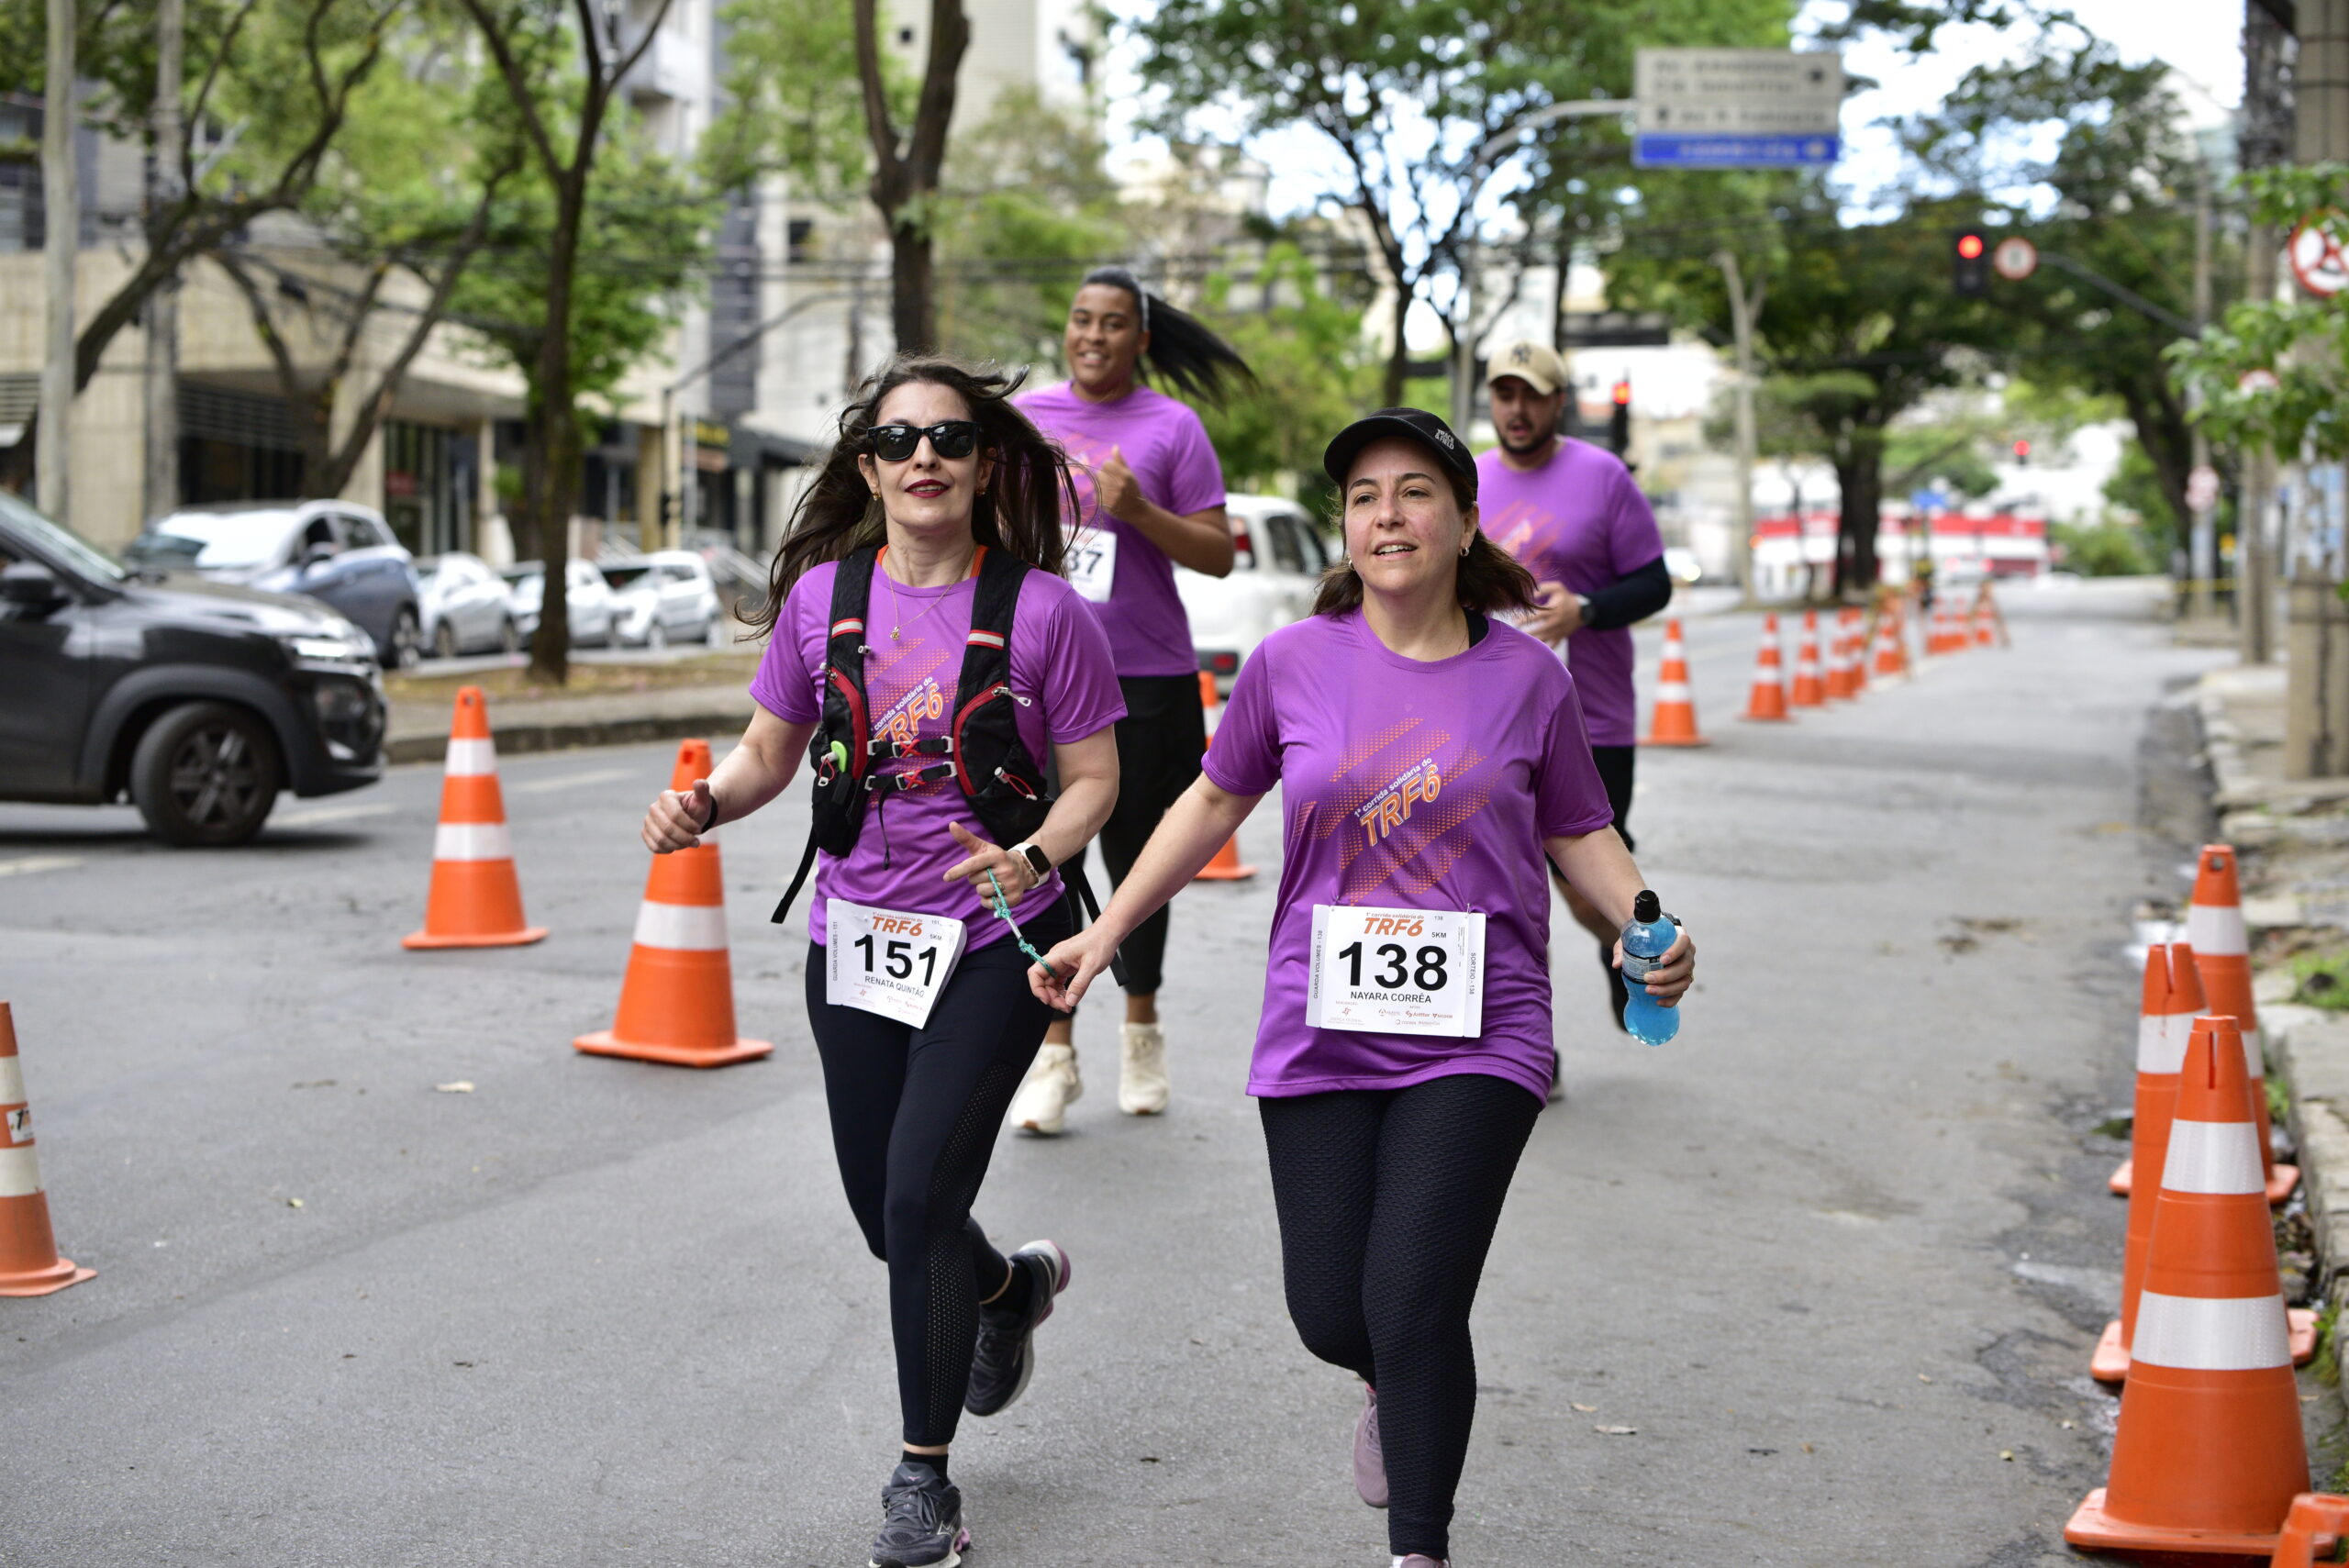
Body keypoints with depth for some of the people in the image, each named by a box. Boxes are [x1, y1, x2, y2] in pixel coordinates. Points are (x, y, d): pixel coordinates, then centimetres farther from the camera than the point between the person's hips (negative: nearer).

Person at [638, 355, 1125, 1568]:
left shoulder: (1042, 611, -10)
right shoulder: (823, 594, 0)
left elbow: (1093, 776, -4)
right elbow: (770, 750, 7)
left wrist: (1034, 856, -24)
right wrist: (705, 803, -14)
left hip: (992, 940, -4)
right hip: (855, 934, 4)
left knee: (920, 1195, -12)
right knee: (886, 1215, 13)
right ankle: (1011, 1288, 50)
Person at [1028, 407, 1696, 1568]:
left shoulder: (1528, 678, 0)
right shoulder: (1292, 664, 1)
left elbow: (1578, 834, 10)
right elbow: (1215, 802, 15)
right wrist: (1107, 931, 12)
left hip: (1474, 1037, -1)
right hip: (1321, 1032, 2)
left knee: (1414, 1305, -12)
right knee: (1330, 1314, 2)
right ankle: (1394, 1390, 41)